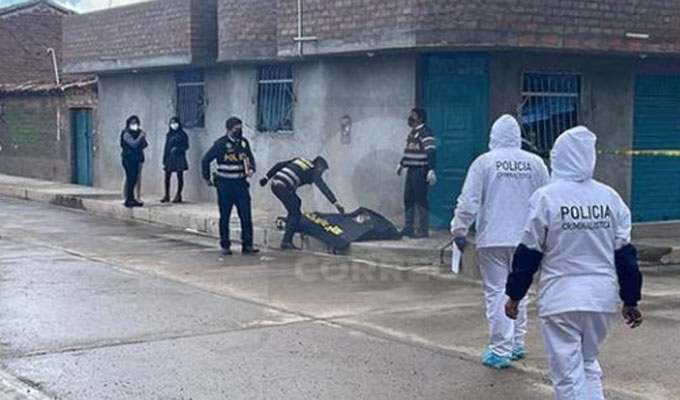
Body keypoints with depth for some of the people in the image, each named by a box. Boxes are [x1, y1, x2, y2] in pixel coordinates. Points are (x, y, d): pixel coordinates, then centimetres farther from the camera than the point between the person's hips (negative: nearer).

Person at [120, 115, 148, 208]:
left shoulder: (138, 133, 14)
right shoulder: (126, 134, -8)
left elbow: (144, 145, 11)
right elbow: (134, 144, -20)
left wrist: (143, 138, -7)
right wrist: (141, 137, -12)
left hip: (137, 159, 7)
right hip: (129, 159, -7)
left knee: (134, 179, 7)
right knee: (130, 179, -9)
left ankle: (131, 199, 13)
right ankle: (129, 200, -7)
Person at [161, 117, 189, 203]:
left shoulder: (182, 134, -1)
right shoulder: (169, 134, 11)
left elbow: (186, 146, -2)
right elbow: (166, 147, 12)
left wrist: (177, 149, -17)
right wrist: (164, 161, 8)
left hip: (179, 157, -4)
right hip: (169, 157, 4)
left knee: (179, 176, -1)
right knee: (167, 176, -1)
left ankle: (178, 195, 5)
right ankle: (167, 195, 6)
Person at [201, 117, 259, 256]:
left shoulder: (244, 142, 4)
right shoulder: (221, 144, -9)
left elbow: (250, 157, 17)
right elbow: (206, 160, -3)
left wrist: (251, 169, -3)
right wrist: (207, 178, 2)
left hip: (241, 183, 3)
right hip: (225, 184, -3)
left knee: (246, 215, -3)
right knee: (225, 217, 5)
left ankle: (247, 245, 2)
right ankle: (225, 246, 14)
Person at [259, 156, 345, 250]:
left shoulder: (299, 160, 27)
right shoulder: (314, 172, 8)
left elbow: (279, 165, 23)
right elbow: (324, 188, 1)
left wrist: (267, 177, 24)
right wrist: (336, 203, -2)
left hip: (274, 184, 8)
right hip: (284, 187, -8)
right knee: (296, 214, 2)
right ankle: (286, 242, -5)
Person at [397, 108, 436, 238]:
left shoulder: (425, 133, -13)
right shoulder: (412, 133, 17)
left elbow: (431, 153, -21)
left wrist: (431, 170, -29)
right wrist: (401, 164, 35)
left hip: (420, 171, -10)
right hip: (411, 170, 10)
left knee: (421, 200, -6)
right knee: (408, 199, 12)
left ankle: (423, 230, 0)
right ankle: (408, 228, 20)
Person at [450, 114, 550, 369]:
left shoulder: (484, 162, -5)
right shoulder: (535, 163, 4)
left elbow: (468, 202, -8)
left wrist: (459, 231, 2)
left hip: (492, 239, -3)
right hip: (525, 238, 3)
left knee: (496, 293, 1)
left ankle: (500, 351, 1)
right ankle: (517, 343, 24)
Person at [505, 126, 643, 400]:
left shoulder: (546, 197, -9)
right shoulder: (609, 197, 2)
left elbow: (529, 253, -5)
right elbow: (625, 254, 6)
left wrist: (514, 296, 5)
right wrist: (630, 301, 14)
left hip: (561, 299, -4)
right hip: (601, 297, 4)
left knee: (568, 372, 1)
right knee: (589, 364, 22)